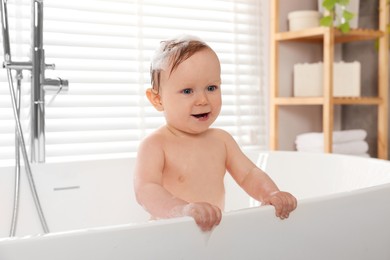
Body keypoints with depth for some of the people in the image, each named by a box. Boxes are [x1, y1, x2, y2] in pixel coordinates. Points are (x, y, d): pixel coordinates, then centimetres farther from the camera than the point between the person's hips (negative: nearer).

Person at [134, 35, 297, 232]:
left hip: (216, 229, 6)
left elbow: (248, 174, 11)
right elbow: (145, 190, -24)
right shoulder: (154, 145, -10)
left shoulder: (221, 140, 9)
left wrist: (271, 194, -11)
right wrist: (185, 210, -41)